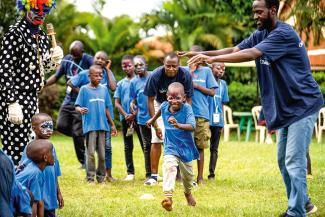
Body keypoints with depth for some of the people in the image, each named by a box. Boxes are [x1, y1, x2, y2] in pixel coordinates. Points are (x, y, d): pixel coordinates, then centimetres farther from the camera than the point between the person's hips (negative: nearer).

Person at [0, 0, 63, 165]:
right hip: (15, 99, -8)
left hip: (32, 99, 8)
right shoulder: (15, 33, -11)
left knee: (27, 149, 12)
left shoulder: (42, 36, 12)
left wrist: (53, 60, -1)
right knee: (15, 150, -8)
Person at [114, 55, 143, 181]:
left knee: (145, 144, -2)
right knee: (128, 146, 6)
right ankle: (130, 172, 11)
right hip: (125, 118, 3)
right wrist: (126, 115, -8)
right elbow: (117, 103, 7)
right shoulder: (121, 84, 11)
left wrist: (134, 114, -12)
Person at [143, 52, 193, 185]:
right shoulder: (155, 76, -27)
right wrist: (155, 125, -20)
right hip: (160, 105, -1)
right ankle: (154, 175, -5)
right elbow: (150, 101, -17)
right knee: (156, 141, -10)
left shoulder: (185, 75, -25)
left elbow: (188, 99, -13)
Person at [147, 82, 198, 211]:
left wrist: (179, 125, -51)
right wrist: (153, 119, 35)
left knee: (187, 173, 18)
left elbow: (192, 127, -34)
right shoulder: (164, 106, -8)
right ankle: (168, 196, -38)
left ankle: (188, 193, 48)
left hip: (186, 147, -1)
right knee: (169, 167, -27)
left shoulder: (187, 108, -20)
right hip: (170, 146, 1)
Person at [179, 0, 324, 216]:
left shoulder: (284, 34, -21)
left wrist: (212, 58, -37)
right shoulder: (260, 35, 8)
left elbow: (250, 54, -31)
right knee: (284, 160, 14)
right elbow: (234, 50, -1)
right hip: (286, 107, 9)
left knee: (294, 161, -12)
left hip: (303, 105, -9)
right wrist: (202, 54, -15)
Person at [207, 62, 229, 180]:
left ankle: (212, 174, 13)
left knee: (214, 149, 8)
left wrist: (222, 122, 14)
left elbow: (222, 103, 16)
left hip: (217, 121, 5)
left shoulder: (223, 84, 12)